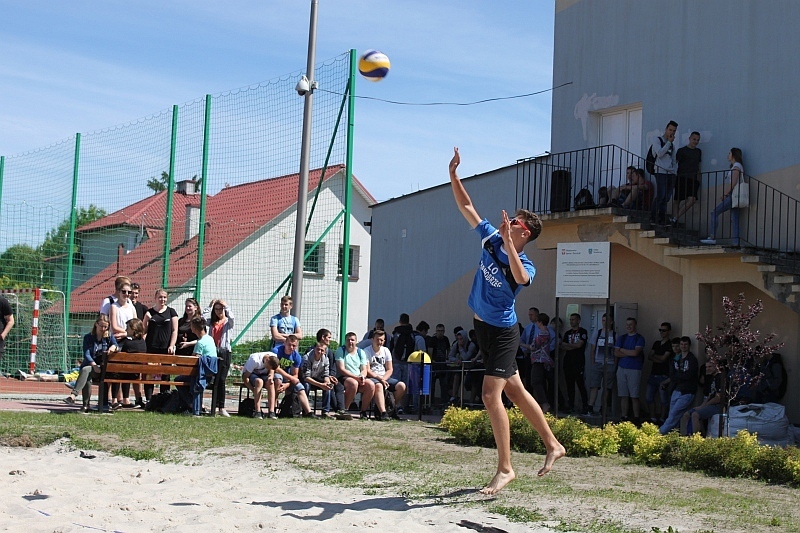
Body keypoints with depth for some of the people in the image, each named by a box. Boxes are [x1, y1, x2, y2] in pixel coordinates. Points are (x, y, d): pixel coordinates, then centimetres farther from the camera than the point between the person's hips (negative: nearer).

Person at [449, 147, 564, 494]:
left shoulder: (526, 267, -18)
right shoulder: (491, 239, 0)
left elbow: (519, 277, -44)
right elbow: (466, 207, 3)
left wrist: (508, 242, -47)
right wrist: (453, 174, -5)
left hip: (502, 332, -8)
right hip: (483, 327, 8)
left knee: (491, 395, -15)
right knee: (515, 391, 15)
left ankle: (505, 468, -8)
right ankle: (553, 445, 29)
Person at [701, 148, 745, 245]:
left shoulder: (736, 166, -7)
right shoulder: (735, 166, 22)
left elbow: (733, 183, -16)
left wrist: (725, 194, -13)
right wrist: (725, 194, 10)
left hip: (733, 195, -10)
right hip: (732, 196, 10)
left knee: (715, 213, -9)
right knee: (734, 219, 4)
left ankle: (712, 237, -11)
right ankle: (736, 242, 0)